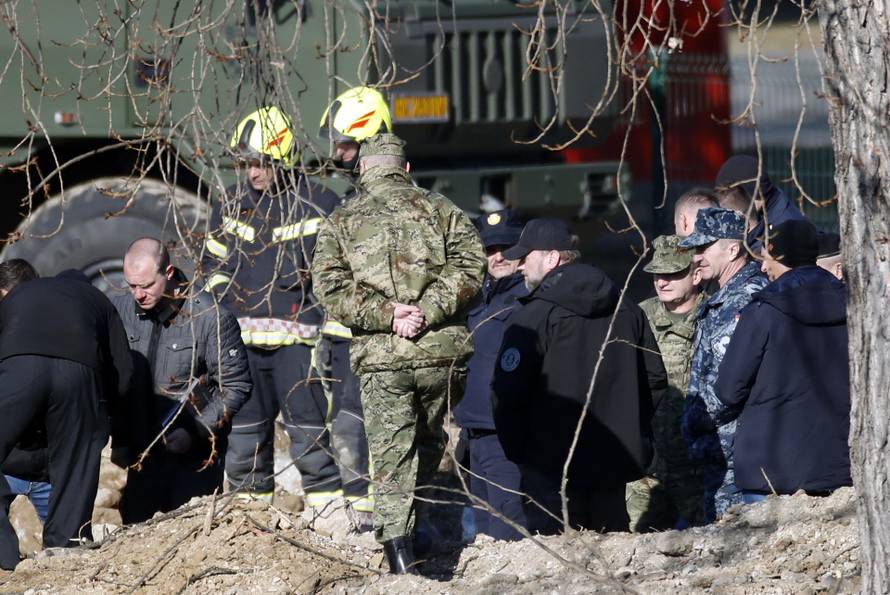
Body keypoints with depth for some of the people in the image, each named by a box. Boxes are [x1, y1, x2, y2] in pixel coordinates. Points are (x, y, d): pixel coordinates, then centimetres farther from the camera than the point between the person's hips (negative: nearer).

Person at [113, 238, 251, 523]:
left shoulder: (210, 318, -13)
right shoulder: (119, 310, 0)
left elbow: (236, 387, -7)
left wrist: (196, 431, -17)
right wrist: (119, 440, 4)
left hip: (195, 457, -4)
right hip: (141, 454, 5)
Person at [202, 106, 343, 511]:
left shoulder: (317, 205, 0)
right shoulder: (230, 205, 13)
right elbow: (214, 264, 24)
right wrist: (225, 305, 8)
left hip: (297, 339, -5)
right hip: (242, 341, 5)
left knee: (310, 437, -7)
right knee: (244, 439, 7)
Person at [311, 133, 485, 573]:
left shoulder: (341, 222, 9)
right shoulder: (438, 208, 10)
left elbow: (331, 289, -3)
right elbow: (468, 264, -4)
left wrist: (386, 314, -6)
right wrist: (428, 310, -9)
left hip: (380, 357, -1)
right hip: (441, 353, 1)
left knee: (391, 455, -3)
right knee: (430, 444, 19)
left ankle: (400, 555, -15)